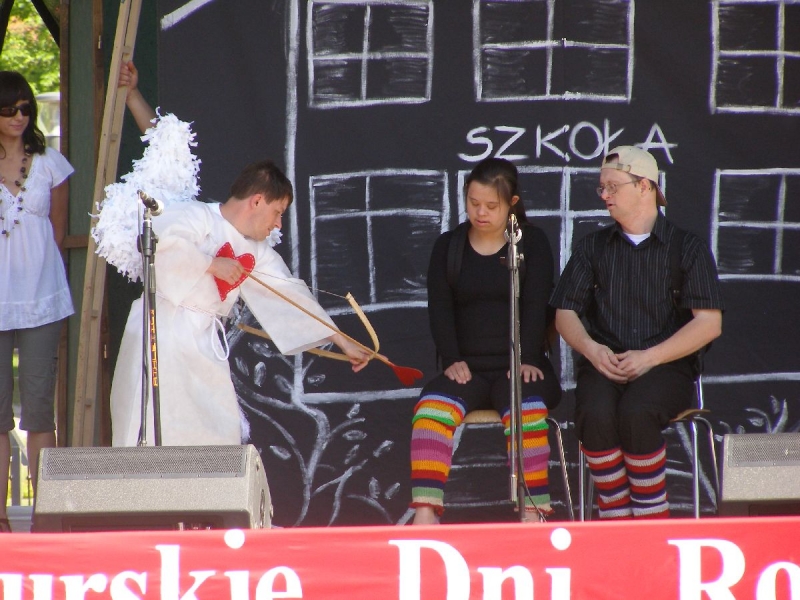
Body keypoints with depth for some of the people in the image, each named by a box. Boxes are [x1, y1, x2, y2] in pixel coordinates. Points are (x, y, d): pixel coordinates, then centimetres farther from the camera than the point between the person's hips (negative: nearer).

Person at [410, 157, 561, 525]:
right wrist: (452, 360, -12)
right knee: (432, 407, -31)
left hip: (519, 366, -2)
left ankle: (534, 513, -40)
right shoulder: (449, 246, 13)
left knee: (526, 408, -37)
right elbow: (439, 308, 4)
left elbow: (536, 306, -3)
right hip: (468, 368, 2)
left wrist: (527, 359, -18)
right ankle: (424, 514, -41)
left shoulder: (532, 243, 8)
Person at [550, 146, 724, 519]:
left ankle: (652, 517, -24)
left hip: (666, 365, -2)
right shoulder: (593, 248, 18)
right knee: (595, 414, -34)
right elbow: (565, 313, 14)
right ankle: (615, 518, -24)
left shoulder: (687, 248, 8)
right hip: (603, 364, 2)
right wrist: (591, 349, -8)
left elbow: (709, 323, 0)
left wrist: (650, 357, -11)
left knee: (636, 412, -37)